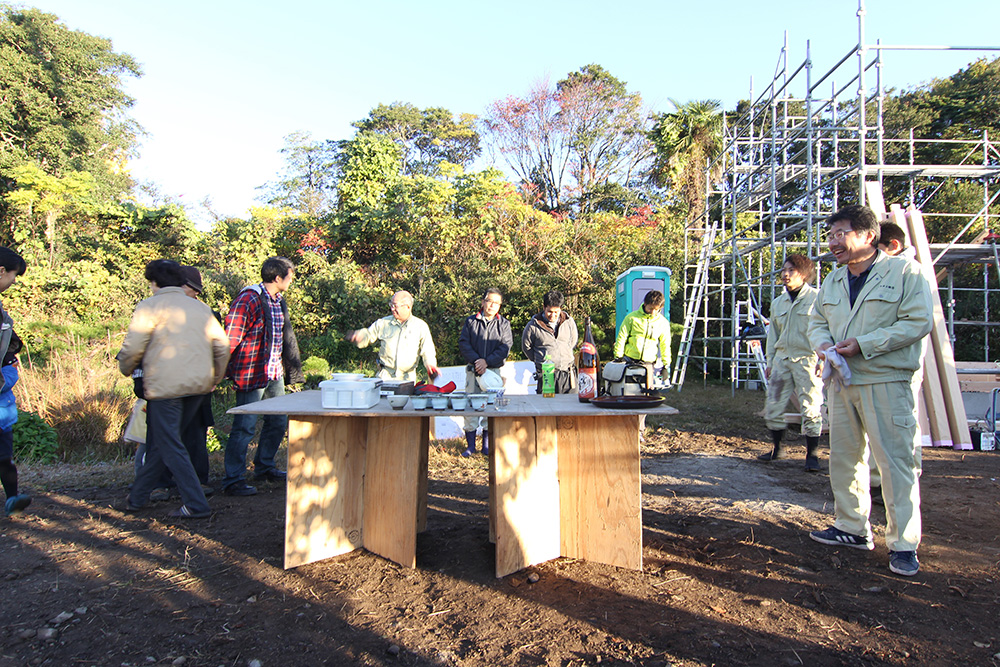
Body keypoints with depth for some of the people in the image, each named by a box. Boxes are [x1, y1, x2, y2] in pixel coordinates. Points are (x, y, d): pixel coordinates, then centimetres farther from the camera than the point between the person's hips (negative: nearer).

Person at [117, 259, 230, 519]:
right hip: (198, 386, 7)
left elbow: (132, 349, -7)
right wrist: (214, 379, 21)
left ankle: (195, 504, 0)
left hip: (165, 387, -6)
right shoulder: (201, 307, 14)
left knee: (169, 445, 1)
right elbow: (222, 345, 12)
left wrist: (126, 370, 14)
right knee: (160, 441, 19)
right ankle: (138, 495, 31)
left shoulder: (150, 306, -3)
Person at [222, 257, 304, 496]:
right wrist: (226, 370, -17)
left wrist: (289, 368, 21)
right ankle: (233, 480, 7)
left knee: (278, 421, 15)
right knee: (245, 427, -3)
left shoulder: (279, 301, 13)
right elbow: (231, 338, -15)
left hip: (274, 373, 9)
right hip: (252, 374, -9)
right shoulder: (249, 299, -14)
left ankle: (264, 467, 32)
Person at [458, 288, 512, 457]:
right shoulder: (471, 321, 8)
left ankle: (487, 444, 14)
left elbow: (505, 347, -2)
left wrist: (487, 361, -12)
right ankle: (470, 445, 9)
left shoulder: (503, 323, 8)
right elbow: (463, 343, 1)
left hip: (494, 370, 0)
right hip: (473, 369, 0)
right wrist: (477, 361, -12)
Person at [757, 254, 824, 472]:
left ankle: (811, 454, 11)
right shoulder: (778, 303, 13)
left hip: (807, 359, -5)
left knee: (811, 409, -2)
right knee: (773, 407, 6)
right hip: (782, 358, 6)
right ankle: (777, 449, 22)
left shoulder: (816, 299, -4)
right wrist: (770, 361, 17)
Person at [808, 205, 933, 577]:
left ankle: (903, 544, 8)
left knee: (897, 461, -4)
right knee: (843, 457, 12)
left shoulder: (904, 272, -5)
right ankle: (852, 529, 26)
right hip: (841, 382, 7)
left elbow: (918, 322, -13)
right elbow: (817, 322, 20)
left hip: (887, 382, -7)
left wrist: (863, 344, -19)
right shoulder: (832, 281, 15)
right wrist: (823, 344, -3)